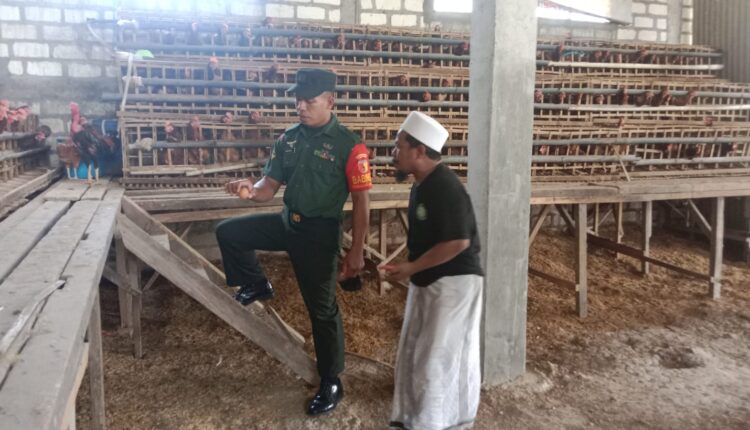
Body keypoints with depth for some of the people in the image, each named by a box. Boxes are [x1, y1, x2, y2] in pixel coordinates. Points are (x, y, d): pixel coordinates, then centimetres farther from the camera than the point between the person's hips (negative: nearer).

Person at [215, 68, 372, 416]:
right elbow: (270, 186, 4)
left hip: (319, 232, -6)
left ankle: (331, 384, 22)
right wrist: (251, 190, -21)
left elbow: (361, 203, -13)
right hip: (286, 222, 6)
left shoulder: (348, 145, -15)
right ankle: (256, 285, 24)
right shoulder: (289, 138, 2)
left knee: (322, 308, 4)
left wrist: (356, 252, -15)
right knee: (227, 232, 0)